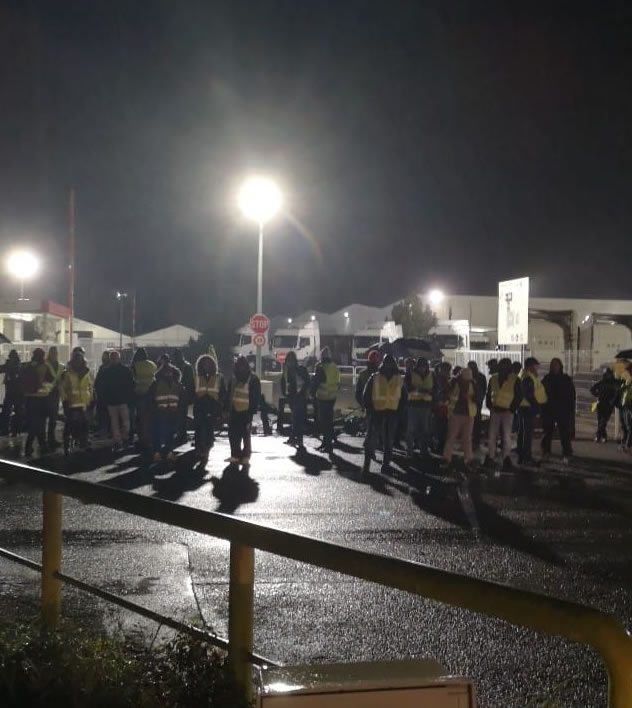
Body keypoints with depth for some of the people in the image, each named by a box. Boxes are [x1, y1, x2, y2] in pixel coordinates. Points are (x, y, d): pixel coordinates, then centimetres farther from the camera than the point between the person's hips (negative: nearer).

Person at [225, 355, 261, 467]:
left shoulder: (253, 379, -4)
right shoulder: (233, 379, 11)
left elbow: (256, 397, -5)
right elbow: (229, 395, 15)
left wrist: (252, 411, -10)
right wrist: (228, 408, 7)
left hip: (246, 412, -4)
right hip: (234, 411, 4)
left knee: (246, 434, -1)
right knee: (233, 434, 3)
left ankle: (245, 457, 6)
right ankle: (235, 455, 11)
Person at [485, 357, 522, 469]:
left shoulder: (515, 380, -2)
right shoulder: (493, 378, 9)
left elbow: (519, 396, -2)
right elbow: (488, 394, 17)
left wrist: (512, 408, -8)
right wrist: (490, 406, 5)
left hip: (507, 411, -4)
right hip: (495, 410, 4)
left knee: (506, 436, -7)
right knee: (492, 435, 7)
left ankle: (507, 458, -5)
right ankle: (490, 457, 14)